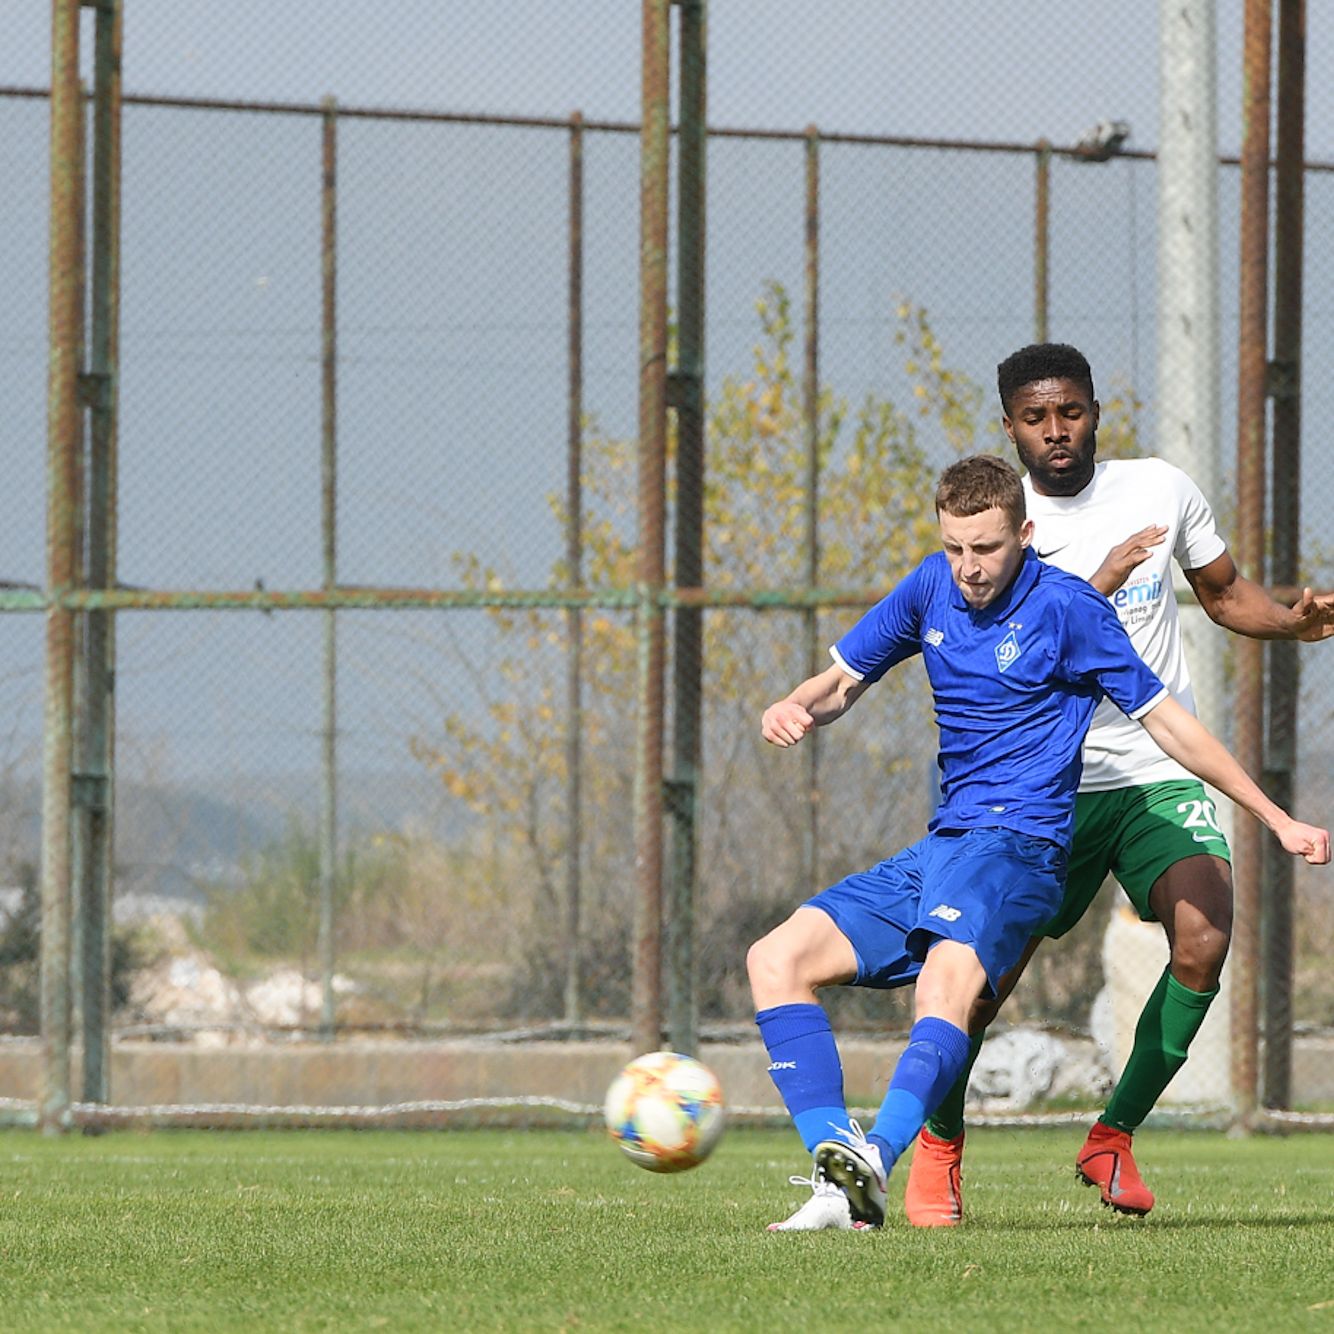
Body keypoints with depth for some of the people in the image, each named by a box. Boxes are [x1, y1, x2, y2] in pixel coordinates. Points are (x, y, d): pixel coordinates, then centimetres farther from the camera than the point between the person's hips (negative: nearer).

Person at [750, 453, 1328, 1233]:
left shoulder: (1064, 606, -6)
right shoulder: (933, 589, 11)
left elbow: (1166, 720, -1)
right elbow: (843, 682, 22)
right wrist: (795, 711, -3)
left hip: (1015, 842, -8)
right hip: (941, 847, 8)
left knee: (949, 977, -36)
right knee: (777, 959, -5)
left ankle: (873, 1163, -58)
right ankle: (837, 1158, -19)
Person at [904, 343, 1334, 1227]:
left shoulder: (1161, 490, 4)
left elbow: (1225, 592, 17)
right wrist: (1096, 587, -28)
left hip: (1163, 774, 1)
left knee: (1204, 941, -22)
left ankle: (1114, 1138, -3)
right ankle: (940, 1146, 21)